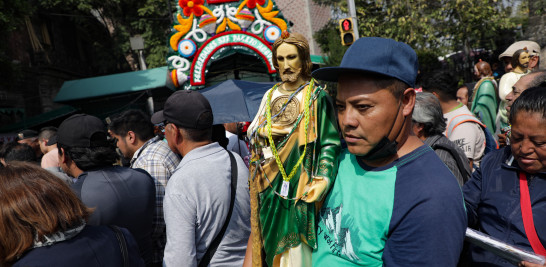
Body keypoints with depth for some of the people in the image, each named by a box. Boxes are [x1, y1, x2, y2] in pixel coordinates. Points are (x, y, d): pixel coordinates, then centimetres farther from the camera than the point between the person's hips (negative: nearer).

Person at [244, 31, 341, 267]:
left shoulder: (317, 96, -4)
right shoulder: (271, 95, 12)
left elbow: (329, 142, -11)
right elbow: (254, 135, 18)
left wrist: (324, 178, -23)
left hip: (299, 190, -5)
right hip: (269, 186, 5)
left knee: (296, 248, -1)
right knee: (271, 241, 12)